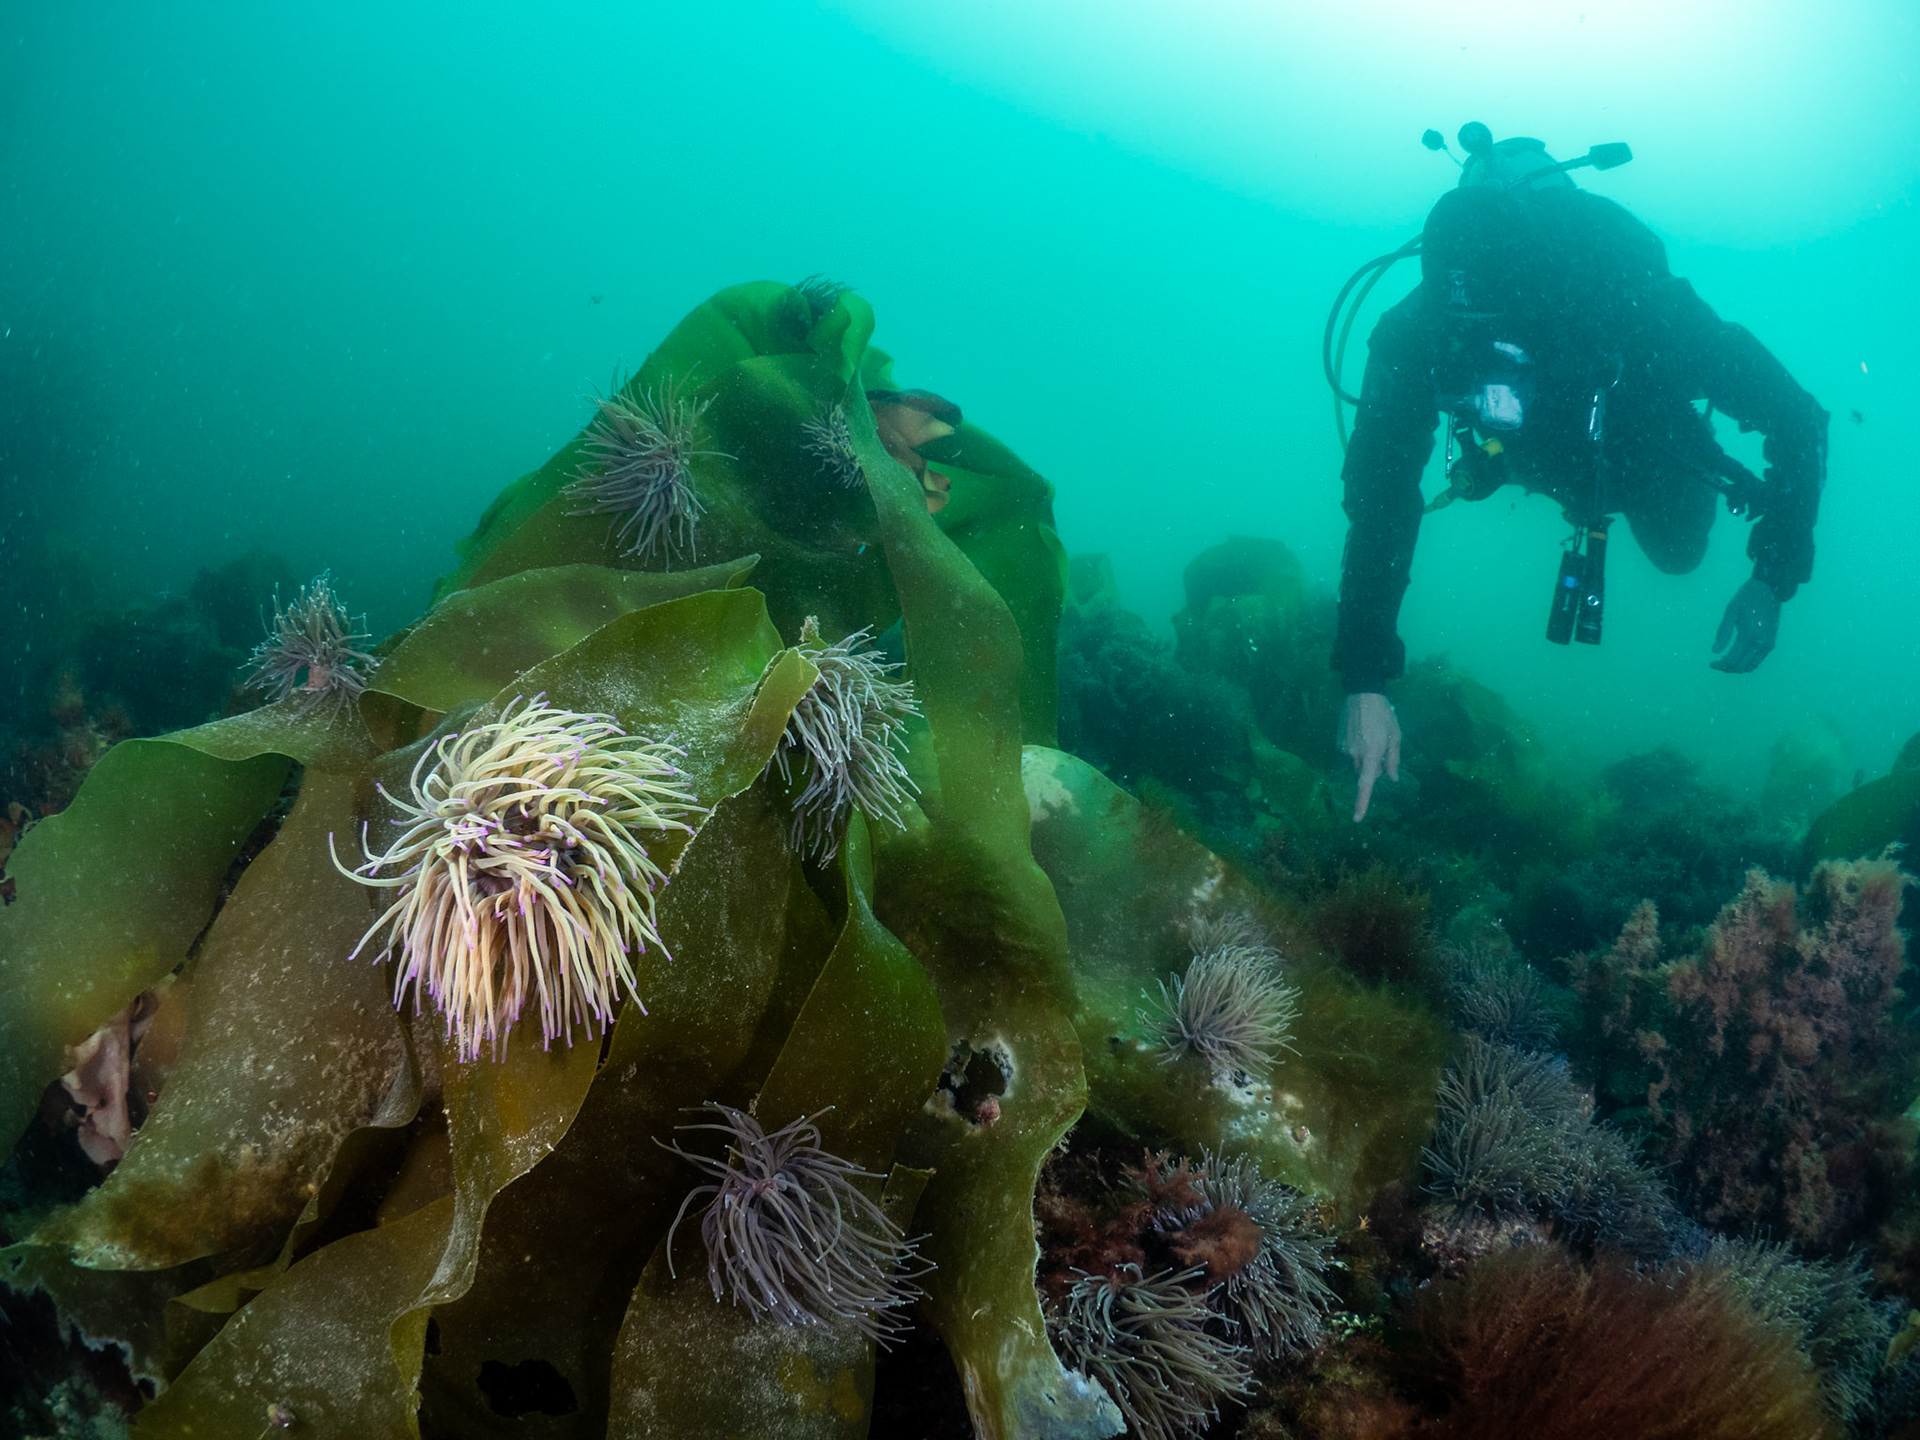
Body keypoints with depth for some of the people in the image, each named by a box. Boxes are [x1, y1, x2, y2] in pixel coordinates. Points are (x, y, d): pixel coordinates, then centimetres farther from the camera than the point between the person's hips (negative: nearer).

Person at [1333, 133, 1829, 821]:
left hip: (1651, 446, -1)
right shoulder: (1414, 339, -44)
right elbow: (1380, 500, -40)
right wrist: (1365, 683, -47)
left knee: (1679, 552, 25)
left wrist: (1772, 582, -45)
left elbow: (1799, 419, -36)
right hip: (1549, 458, 1)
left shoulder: (1641, 308, -47)